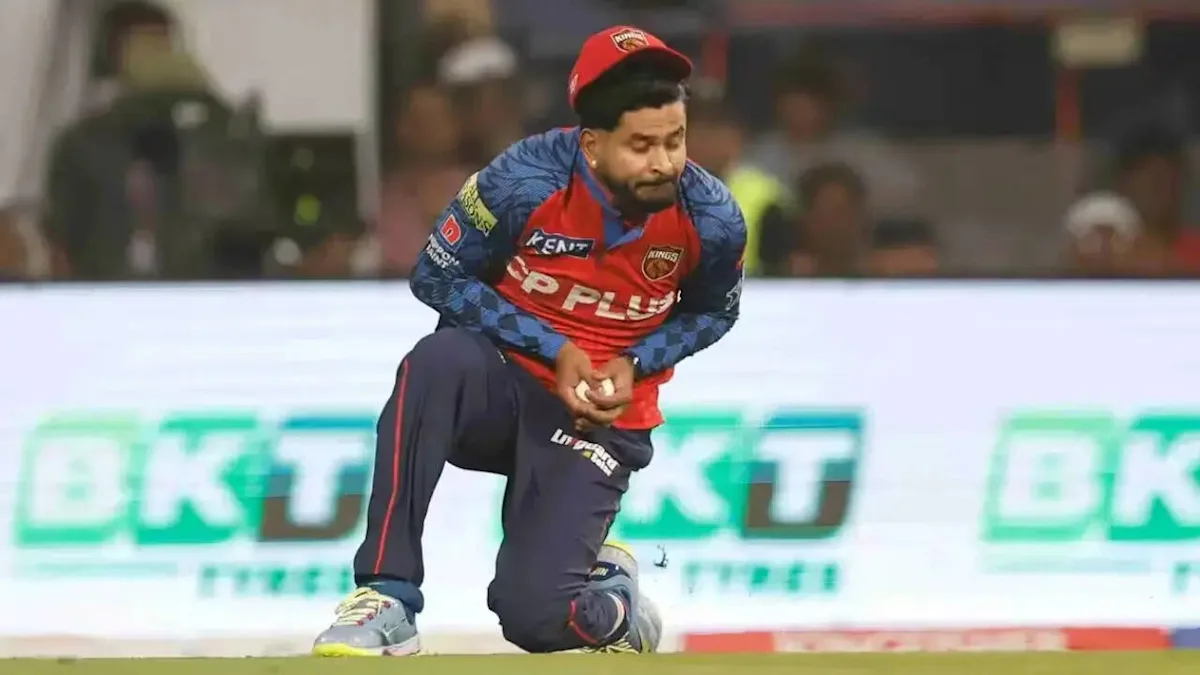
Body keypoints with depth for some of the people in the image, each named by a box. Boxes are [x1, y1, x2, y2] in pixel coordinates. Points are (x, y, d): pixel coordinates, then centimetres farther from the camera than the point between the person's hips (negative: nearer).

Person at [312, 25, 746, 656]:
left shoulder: (710, 219, -14)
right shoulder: (526, 180, -21)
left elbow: (712, 312, 8)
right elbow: (437, 277, -9)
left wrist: (635, 363, -11)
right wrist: (554, 350, -18)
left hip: (603, 413, 0)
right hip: (501, 378, 0)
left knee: (535, 614, -20)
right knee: (437, 363, -39)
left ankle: (611, 597, 20)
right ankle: (387, 597, -32)